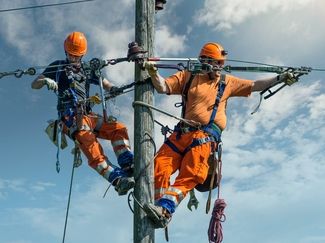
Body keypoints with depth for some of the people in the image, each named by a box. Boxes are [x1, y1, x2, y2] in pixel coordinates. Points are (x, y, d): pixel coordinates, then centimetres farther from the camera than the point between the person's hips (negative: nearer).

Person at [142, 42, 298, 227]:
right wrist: (153, 72, -7)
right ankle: (161, 208, -10)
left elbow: (255, 86, 21)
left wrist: (280, 79, 14)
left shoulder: (227, 82, 20)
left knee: (189, 176, -21)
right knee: (160, 165, -14)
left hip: (206, 135, -1)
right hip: (182, 132, 2)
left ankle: (164, 209, -27)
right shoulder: (187, 77, 17)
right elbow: (162, 87, 10)